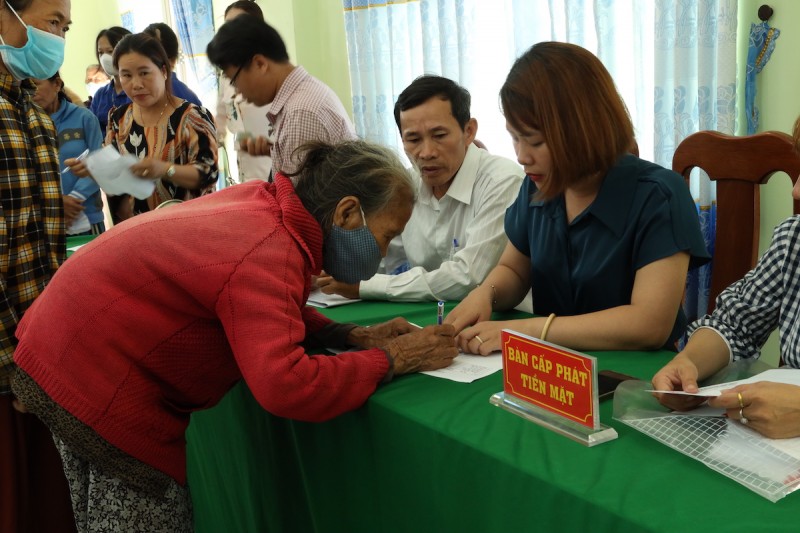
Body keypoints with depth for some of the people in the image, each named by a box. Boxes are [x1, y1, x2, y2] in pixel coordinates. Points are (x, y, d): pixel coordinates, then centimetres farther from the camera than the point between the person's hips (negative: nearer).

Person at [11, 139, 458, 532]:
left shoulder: (265, 203, -3)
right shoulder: (269, 254, -29)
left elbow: (264, 312, 9)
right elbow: (285, 387, -41)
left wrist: (353, 336, -4)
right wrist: (393, 359, -27)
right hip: (98, 379, -9)